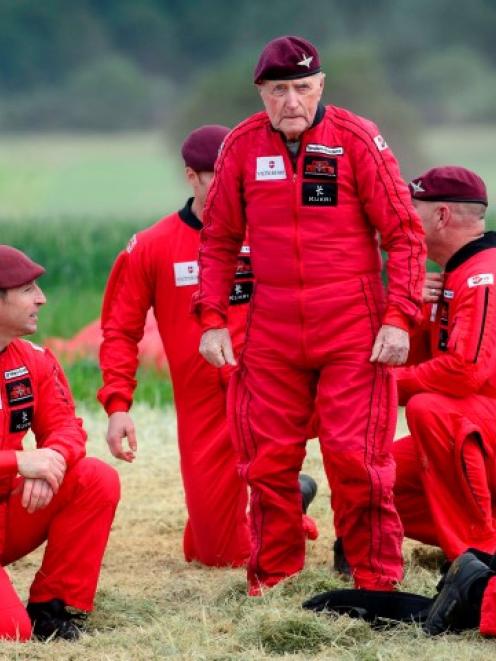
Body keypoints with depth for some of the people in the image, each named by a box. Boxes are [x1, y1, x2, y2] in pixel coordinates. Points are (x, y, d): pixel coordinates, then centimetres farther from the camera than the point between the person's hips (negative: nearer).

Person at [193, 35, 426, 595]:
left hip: (353, 330, -3)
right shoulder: (242, 146, 5)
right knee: (268, 461, 4)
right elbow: (219, 240, 13)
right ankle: (271, 583, 17)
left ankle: (377, 585, 6)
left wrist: (399, 318, -9)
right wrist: (212, 320, 4)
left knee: (355, 458, -6)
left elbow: (403, 233, -2)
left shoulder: (358, 139, -3)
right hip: (270, 333, 3)